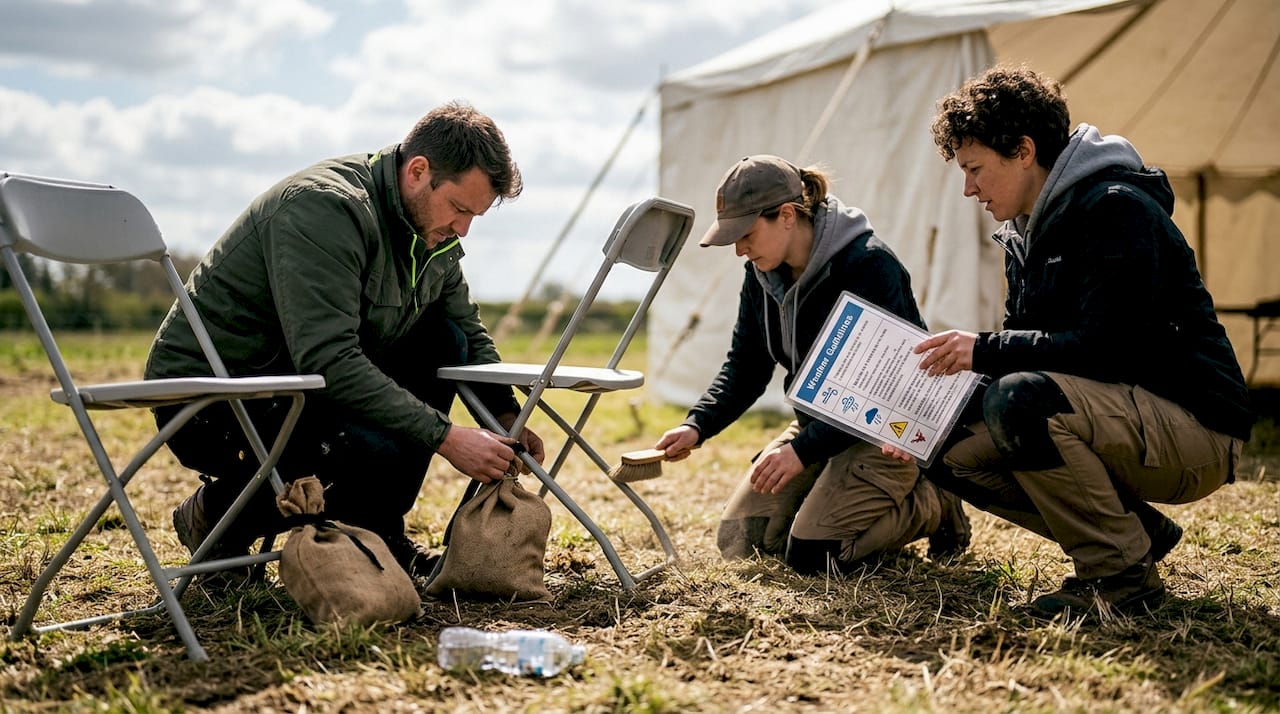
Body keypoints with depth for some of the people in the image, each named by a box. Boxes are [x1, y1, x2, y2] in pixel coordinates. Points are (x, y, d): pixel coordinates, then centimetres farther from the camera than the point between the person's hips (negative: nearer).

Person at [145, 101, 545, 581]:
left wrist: (506, 417, -3)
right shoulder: (324, 208, -25)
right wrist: (445, 437, -32)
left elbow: (470, 332, 15)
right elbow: (329, 361, -33)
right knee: (380, 448, -31)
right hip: (207, 398, -9)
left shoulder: (433, 233, 2)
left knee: (444, 343, -4)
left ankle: (377, 532, 1)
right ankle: (217, 514, -4)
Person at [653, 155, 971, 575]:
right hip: (818, 421, 8)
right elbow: (745, 367, 4)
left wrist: (803, 450, -31)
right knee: (736, 541, 0)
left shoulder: (869, 266, -25)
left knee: (810, 554, -19)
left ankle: (932, 506, 4)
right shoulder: (762, 275, -2)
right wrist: (697, 425, -13)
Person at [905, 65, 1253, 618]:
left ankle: (1122, 574, -15)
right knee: (958, 455, 1)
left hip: (1196, 432, -9)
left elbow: (1106, 348, -26)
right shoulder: (1025, 235, 12)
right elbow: (1025, 348, 13)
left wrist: (984, 350, -21)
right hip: (1124, 420, 10)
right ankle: (1139, 533, 6)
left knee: (1022, 401, -32)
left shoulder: (1117, 210, -17)